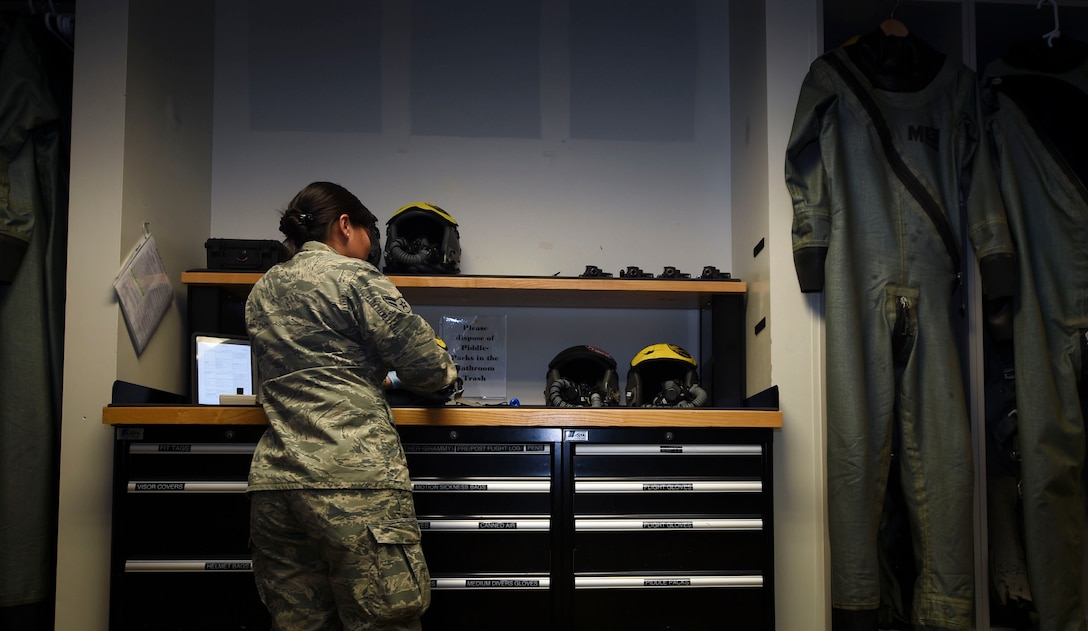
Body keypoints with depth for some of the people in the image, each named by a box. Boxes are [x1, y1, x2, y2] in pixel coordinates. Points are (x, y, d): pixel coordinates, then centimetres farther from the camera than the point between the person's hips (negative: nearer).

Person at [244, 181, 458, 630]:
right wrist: (445, 371, 19)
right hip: (353, 481, -7)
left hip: (274, 483, 8)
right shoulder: (353, 276, -1)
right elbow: (425, 366, -2)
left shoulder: (261, 293, 21)